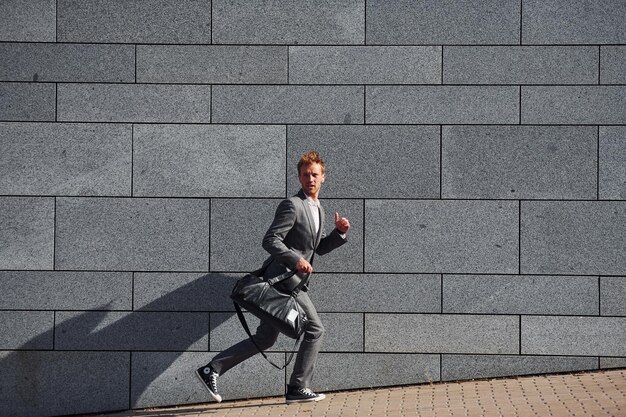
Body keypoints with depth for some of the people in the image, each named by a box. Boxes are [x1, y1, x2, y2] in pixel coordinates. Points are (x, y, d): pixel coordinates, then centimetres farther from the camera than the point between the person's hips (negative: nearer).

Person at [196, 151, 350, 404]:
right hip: (283, 277, -10)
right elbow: (270, 240, -17)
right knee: (315, 330, -5)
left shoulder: (318, 209, 20)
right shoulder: (292, 205, -11)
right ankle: (298, 388, 2)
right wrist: (295, 259, -26)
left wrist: (339, 232, 9)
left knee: (265, 339, 10)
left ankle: (212, 370, 8)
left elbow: (320, 247, 26)